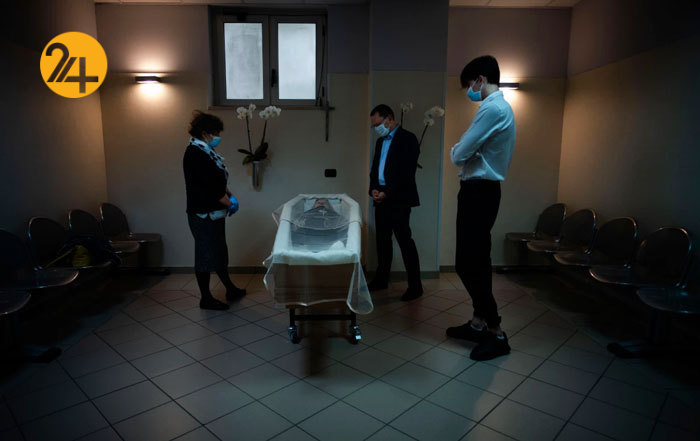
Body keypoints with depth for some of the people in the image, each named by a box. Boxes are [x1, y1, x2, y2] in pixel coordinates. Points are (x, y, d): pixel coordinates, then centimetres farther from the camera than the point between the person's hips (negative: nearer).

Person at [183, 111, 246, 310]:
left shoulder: (205, 151, 12)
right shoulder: (196, 154, -19)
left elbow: (216, 180, 19)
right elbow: (208, 186, -23)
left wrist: (228, 194, 4)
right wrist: (229, 202, -12)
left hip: (214, 212, 10)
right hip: (203, 214, -10)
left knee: (219, 251, 19)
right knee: (206, 253, 1)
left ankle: (230, 289, 33)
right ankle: (205, 298, 14)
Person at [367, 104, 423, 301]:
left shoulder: (407, 139, -6)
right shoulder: (380, 141, 20)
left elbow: (407, 172, -14)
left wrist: (387, 193, -15)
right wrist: (373, 188, 2)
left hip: (399, 199, -8)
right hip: (381, 197, 8)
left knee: (404, 239, -8)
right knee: (382, 239, 12)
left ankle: (415, 286, -1)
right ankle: (381, 279, 23)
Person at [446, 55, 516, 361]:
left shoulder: (492, 108, -15)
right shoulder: (501, 107, 18)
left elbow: (460, 154, -17)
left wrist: (454, 153, 4)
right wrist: (463, 153, 0)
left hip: (478, 192, -10)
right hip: (483, 190, 10)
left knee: (468, 264, -6)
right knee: (477, 261, 15)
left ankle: (496, 333, 4)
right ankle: (478, 324, 27)